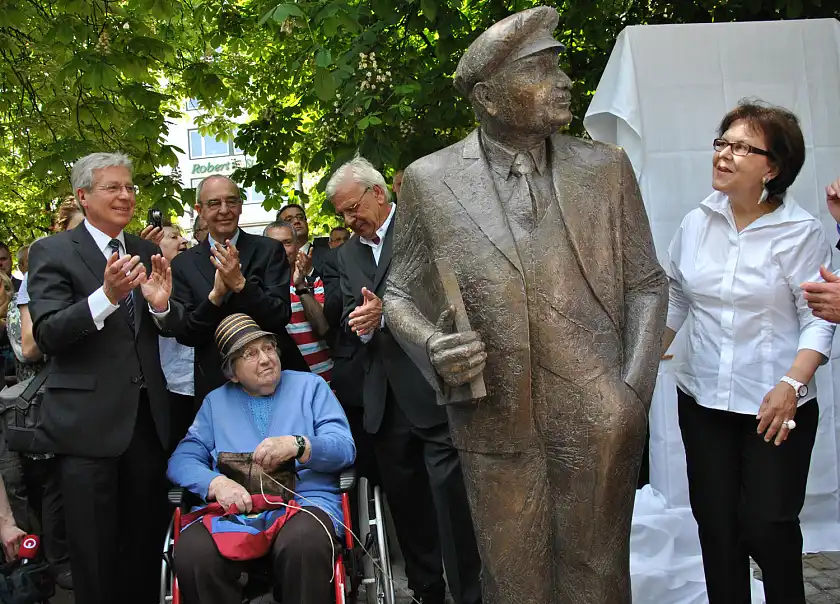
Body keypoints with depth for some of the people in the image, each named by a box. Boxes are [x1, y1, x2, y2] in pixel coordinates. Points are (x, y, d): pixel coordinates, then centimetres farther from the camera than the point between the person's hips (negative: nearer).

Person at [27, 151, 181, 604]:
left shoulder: (145, 253, 12)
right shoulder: (52, 252, -3)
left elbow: (171, 328, 9)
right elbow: (47, 337, -13)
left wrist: (161, 304, -14)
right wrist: (107, 296, -27)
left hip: (147, 416, 5)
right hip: (88, 421, -4)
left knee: (147, 546, 12)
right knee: (96, 555, 5)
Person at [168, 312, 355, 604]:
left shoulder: (310, 386, 15)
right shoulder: (216, 402, 21)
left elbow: (344, 448, 3)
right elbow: (182, 460, 8)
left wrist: (297, 445, -17)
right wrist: (217, 483, -14)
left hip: (304, 500, -1)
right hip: (233, 507, 2)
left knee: (303, 542, -39)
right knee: (192, 551, -32)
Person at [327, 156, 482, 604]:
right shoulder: (347, 254, 17)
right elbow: (350, 318, 15)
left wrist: (386, 312, -18)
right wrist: (361, 324, -8)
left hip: (434, 389, -7)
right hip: (386, 397, 7)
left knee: (451, 498, -5)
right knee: (403, 499, 13)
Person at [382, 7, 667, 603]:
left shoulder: (606, 168, 3)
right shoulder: (429, 180, 0)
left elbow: (646, 283, 8)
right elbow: (401, 294, 7)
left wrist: (635, 391, -4)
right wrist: (433, 349, -14)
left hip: (601, 425, 1)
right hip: (495, 426, 0)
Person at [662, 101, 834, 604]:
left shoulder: (802, 232, -9)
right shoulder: (697, 223, 4)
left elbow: (817, 318, -9)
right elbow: (675, 299, 13)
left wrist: (792, 383, -20)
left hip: (775, 405, -4)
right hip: (702, 398, 4)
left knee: (768, 524, -2)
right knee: (715, 522, 9)